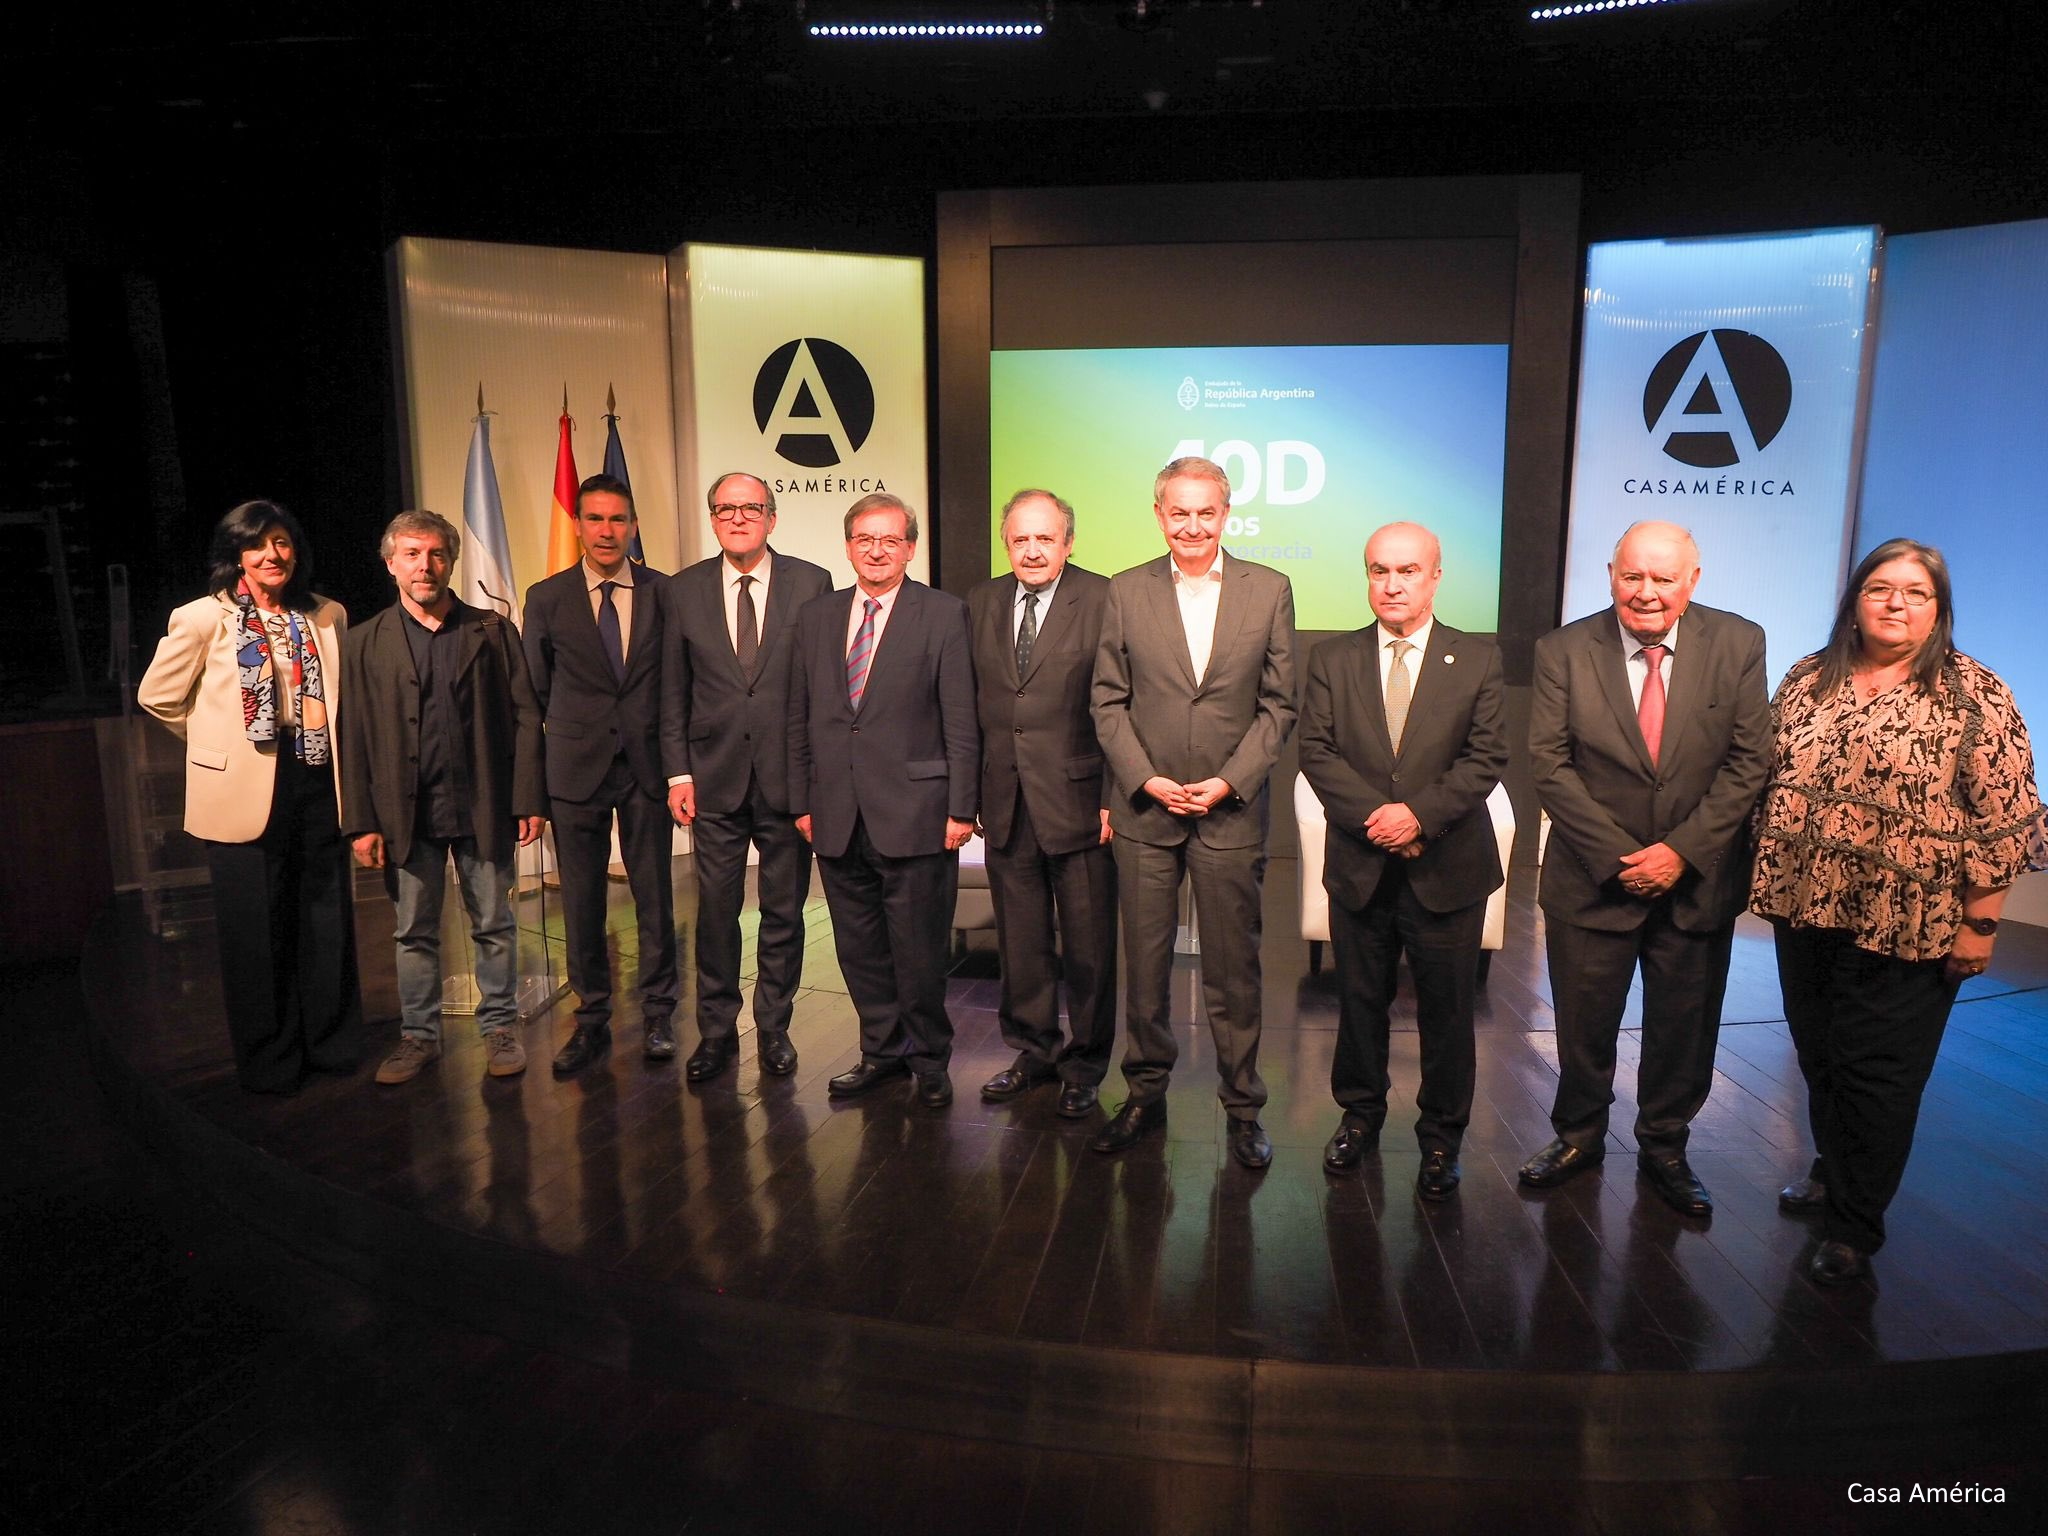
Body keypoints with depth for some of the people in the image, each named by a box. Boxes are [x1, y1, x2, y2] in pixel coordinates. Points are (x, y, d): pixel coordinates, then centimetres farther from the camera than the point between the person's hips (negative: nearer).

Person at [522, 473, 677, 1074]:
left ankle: (658, 1014, 20)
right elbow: (536, 691, 9)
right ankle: (592, 1020, 20)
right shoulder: (546, 598, 3)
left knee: (655, 896, 6)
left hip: (647, 766, 0)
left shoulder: (663, 592, 2)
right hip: (577, 770, 1)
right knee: (581, 901, 6)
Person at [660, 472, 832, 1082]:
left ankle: (774, 1028, 24)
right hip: (715, 777, 1)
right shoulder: (683, 590, 6)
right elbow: (674, 692, 7)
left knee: (784, 911, 9)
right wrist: (678, 771, 1)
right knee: (715, 911, 7)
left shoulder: (812, 583, 0)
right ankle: (716, 1032, 22)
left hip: (789, 775, -1)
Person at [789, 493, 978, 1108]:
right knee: (858, 946, 12)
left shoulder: (943, 614, -1)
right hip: (837, 817, 4)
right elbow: (800, 718, 13)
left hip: (914, 813, -4)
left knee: (918, 949, 4)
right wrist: (801, 801, 9)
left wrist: (961, 808, -9)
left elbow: (961, 721, -5)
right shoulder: (815, 617, 12)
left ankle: (929, 1061, 22)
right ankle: (882, 1051, 30)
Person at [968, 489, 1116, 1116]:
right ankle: (1034, 1051, 31)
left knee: (1087, 943, 6)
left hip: (1077, 799, -4)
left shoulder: (1103, 600, -6)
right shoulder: (981, 602, 10)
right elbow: (972, 703, 11)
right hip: (1005, 802, 5)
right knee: (1020, 940, 14)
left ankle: (1085, 1064, 23)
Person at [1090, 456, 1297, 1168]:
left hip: (1231, 811, -1)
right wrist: (1146, 779, -9)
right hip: (1144, 809, 1)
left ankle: (1243, 1107, 21)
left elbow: (1278, 705, 1)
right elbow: (1108, 701, 3)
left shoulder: (1270, 591, 2)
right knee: (1144, 962, 9)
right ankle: (1145, 1095, 25)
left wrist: (1229, 782, -9)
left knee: (1234, 968, 7)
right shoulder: (1126, 592, 4)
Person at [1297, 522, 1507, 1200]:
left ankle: (1441, 1136, 26)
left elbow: (1487, 757, -6)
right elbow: (1316, 749, -4)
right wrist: (1375, 815, -16)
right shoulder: (1333, 658, 4)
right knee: (1359, 999, 14)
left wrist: (1419, 812, -19)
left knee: (1446, 1009, 8)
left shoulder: (1477, 659, 0)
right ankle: (1360, 1113, 33)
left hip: (1448, 868, -1)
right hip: (1359, 866, 1)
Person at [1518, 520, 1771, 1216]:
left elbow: (1748, 761, -6)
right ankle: (1578, 1136, 35)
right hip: (1593, 878, -1)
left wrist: (1683, 850, -14)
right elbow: (1550, 764, -9)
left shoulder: (1738, 645, -4)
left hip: (1699, 880, 1)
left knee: (1684, 1027, 14)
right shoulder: (1565, 650, -7)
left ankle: (1664, 1147, 35)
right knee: (1583, 1022, 12)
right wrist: (1615, 855, -14)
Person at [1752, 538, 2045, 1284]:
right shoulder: (1807, 680, 5)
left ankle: (1855, 1226, 21)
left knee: (1879, 1074, 6)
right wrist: (1768, 875, 10)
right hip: (1808, 910, 4)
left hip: (1906, 926, -4)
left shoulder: (1974, 695, -8)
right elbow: (1773, 780, 12)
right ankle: (1833, 1174, 39)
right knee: (1819, 1056, 17)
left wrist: (1979, 922, -11)